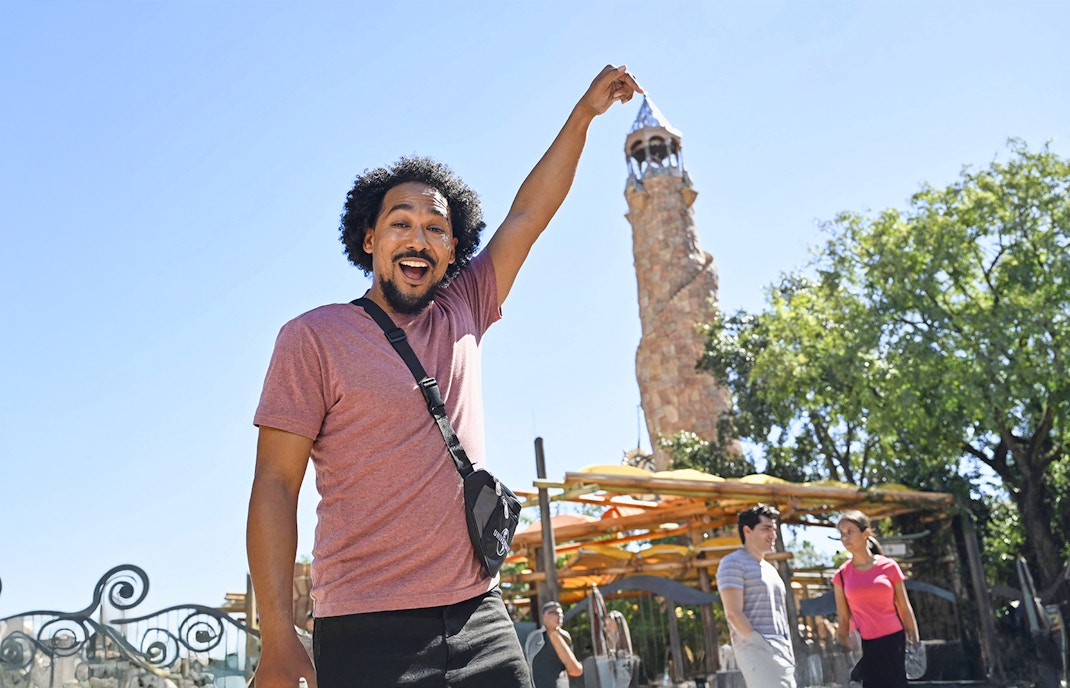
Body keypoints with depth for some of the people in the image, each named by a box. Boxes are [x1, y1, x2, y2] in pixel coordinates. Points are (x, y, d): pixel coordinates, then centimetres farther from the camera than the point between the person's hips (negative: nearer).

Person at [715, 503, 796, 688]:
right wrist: (760, 644, -17)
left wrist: (788, 651, 14)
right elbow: (734, 613, -12)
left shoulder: (770, 569, 24)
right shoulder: (733, 563, -3)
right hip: (756, 650, -9)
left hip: (781, 652, 9)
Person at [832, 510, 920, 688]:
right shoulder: (841, 575, 2)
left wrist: (914, 643, 3)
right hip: (864, 646, 1)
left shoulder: (889, 567, -1)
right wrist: (845, 647, 6)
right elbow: (843, 618, 6)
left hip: (893, 641, -1)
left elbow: (904, 608, 4)